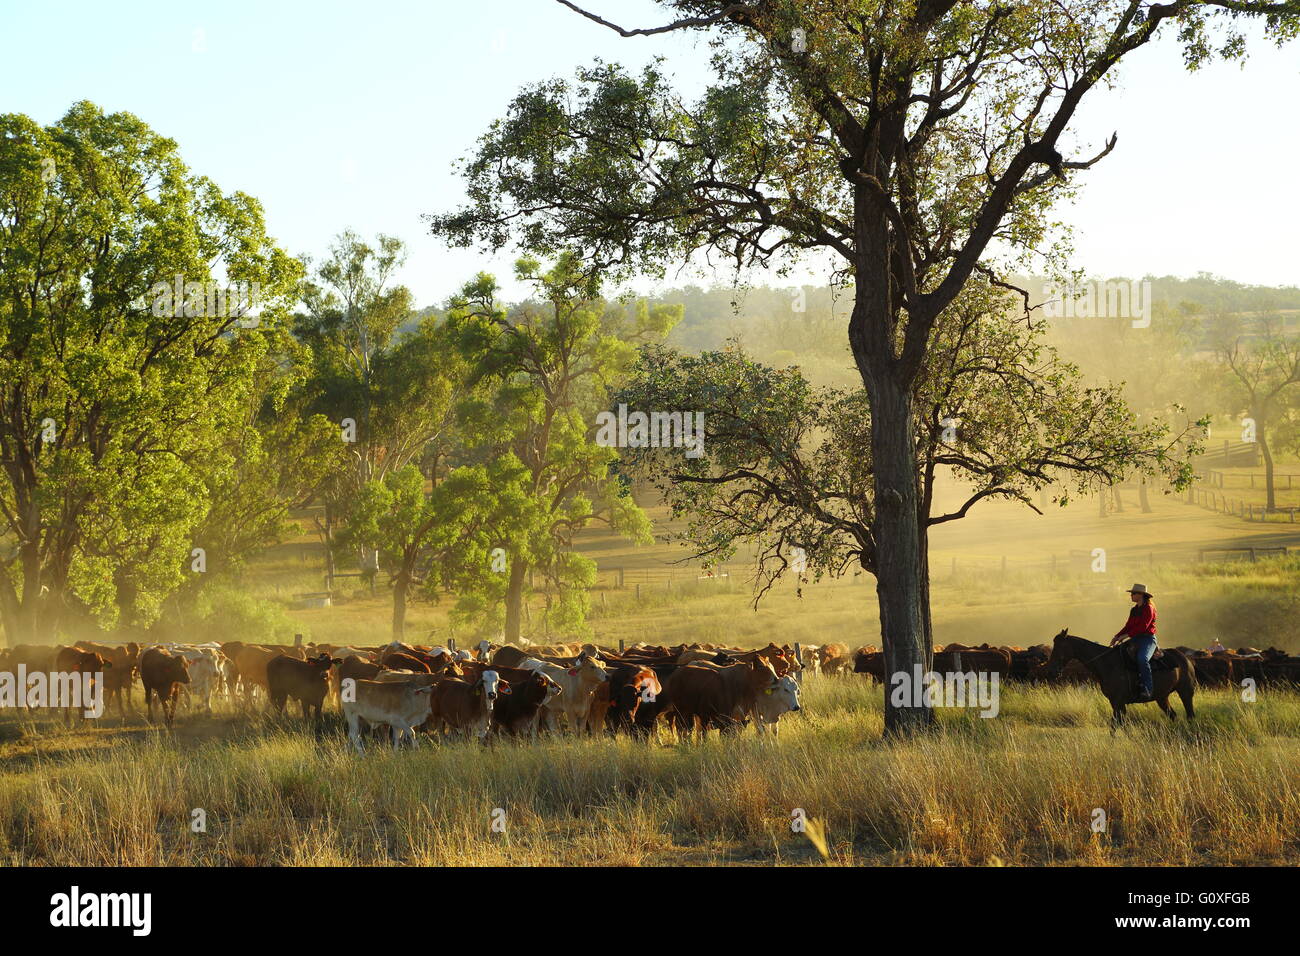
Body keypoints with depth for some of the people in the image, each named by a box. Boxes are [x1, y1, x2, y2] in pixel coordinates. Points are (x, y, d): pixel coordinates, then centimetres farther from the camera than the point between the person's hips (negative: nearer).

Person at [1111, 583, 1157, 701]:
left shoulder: (1148, 608, -8)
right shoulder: (1134, 610, 17)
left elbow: (1143, 626, -18)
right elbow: (1128, 626, 15)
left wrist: (1127, 635, -22)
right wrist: (1117, 636, 0)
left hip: (1148, 639, -9)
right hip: (1136, 639, 9)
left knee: (1142, 659, -35)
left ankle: (1147, 690, -37)